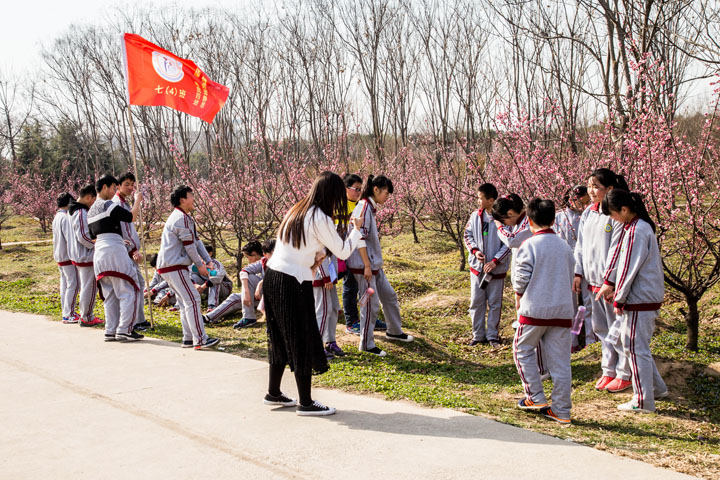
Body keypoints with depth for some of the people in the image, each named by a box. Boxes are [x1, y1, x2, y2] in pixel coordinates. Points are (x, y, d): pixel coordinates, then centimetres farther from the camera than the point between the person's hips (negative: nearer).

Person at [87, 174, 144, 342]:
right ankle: (124, 330, -8)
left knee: (110, 295, 13)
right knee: (129, 291, -4)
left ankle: (110, 331, 11)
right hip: (114, 251, -9)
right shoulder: (109, 205, -9)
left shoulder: (91, 211, 18)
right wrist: (137, 200, 5)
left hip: (98, 253, 9)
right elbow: (131, 217, -11)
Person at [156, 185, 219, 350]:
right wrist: (199, 265, -5)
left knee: (185, 302, 13)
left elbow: (196, 241, 18)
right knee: (192, 300, -13)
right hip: (173, 266, -11)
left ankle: (188, 339, 17)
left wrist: (208, 261, 11)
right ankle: (200, 340, -14)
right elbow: (189, 245, -14)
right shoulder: (181, 218, -15)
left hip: (169, 266, 11)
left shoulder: (185, 218, 20)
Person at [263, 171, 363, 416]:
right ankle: (306, 403, 10)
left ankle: (273, 393, 30)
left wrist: (318, 252, 5)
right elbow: (343, 252, -6)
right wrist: (356, 230, 9)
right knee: (303, 342, 2)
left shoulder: (295, 211, 11)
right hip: (294, 284, -8)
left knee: (281, 338, 19)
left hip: (272, 278, 8)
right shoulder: (320, 219, -13)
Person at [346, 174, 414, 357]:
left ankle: (394, 331, 37)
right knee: (371, 303, -4)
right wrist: (367, 266, -22)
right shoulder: (364, 207, -17)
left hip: (374, 263, 10)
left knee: (389, 295, 19)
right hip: (364, 264, -10)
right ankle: (367, 344, 7)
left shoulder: (371, 207, 13)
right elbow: (360, 238, -23)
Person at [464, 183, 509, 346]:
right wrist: (474, 250, -7)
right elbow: (467, 235, 10)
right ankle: (478, 335, 20)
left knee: (495, 303, 7)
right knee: (476, 302, 8)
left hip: (497, 268, -4)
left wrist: (495, 261, -17)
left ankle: (492, 335, 20)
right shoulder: (476, 216, 0)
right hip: (477, 266, 4)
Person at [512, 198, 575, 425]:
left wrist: (519, 296, 9)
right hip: (563, 310, 5)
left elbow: (521, 278, -10)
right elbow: (570, 279, 16)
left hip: (535, 309, -5)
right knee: (560, 361, 6)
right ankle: (561, 410, 9)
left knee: (523, 350, 16)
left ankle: (535, 397, 12)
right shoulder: (565, 247, 10)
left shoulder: (530, 245, -8)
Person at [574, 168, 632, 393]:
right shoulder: (588, 214, 9)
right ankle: (609, 370, 26)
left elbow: (616, 250, -17)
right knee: (601, 328, 15)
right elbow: (581, 245, 14)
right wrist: (578, 273, 9)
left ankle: (625, 374, 14)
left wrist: (610, 281, -20)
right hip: (593, 281, 8)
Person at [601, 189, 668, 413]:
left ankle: (643, 401, 5)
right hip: (647, 296, 10)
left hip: (639, 299, -10)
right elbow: (622, 260, 19)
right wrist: (609, 282, 20)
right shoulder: (637, 227, 11)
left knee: (635, 347, -2)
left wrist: (619, 300, -11)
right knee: (638, 345, 19)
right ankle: (657, 387, 30)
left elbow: (630, 269, -18)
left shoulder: (636, 231, -20)